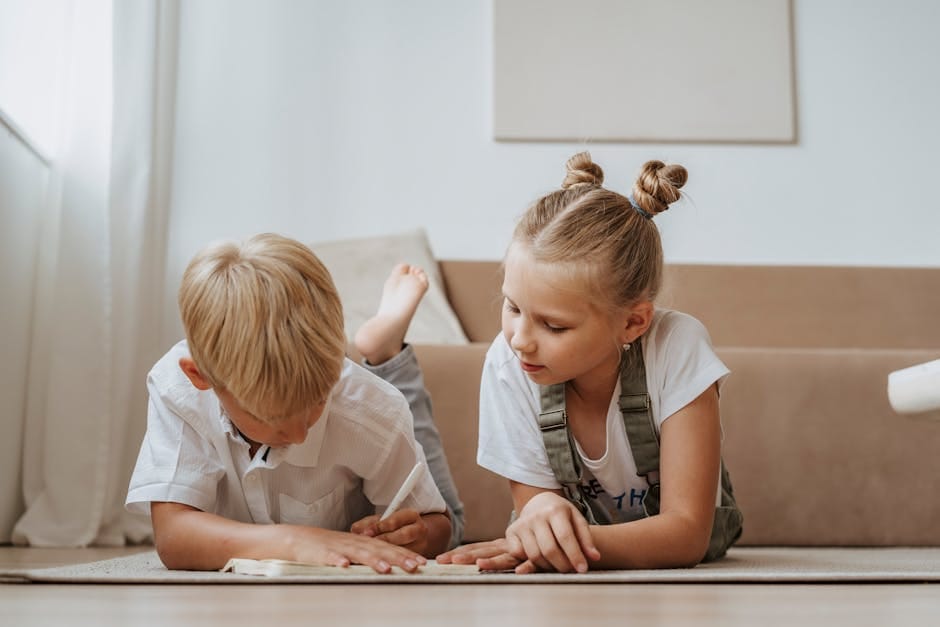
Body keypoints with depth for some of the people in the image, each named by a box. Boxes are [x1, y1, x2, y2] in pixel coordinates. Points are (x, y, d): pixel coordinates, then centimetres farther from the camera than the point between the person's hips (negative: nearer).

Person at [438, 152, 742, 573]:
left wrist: (565, 543, -41)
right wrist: (543, 512, -37)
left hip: (681, 567, -2)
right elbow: (533, 499, -13)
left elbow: (687, 531, -24)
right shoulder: (509, 366, -20)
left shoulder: (677, 348, -26)